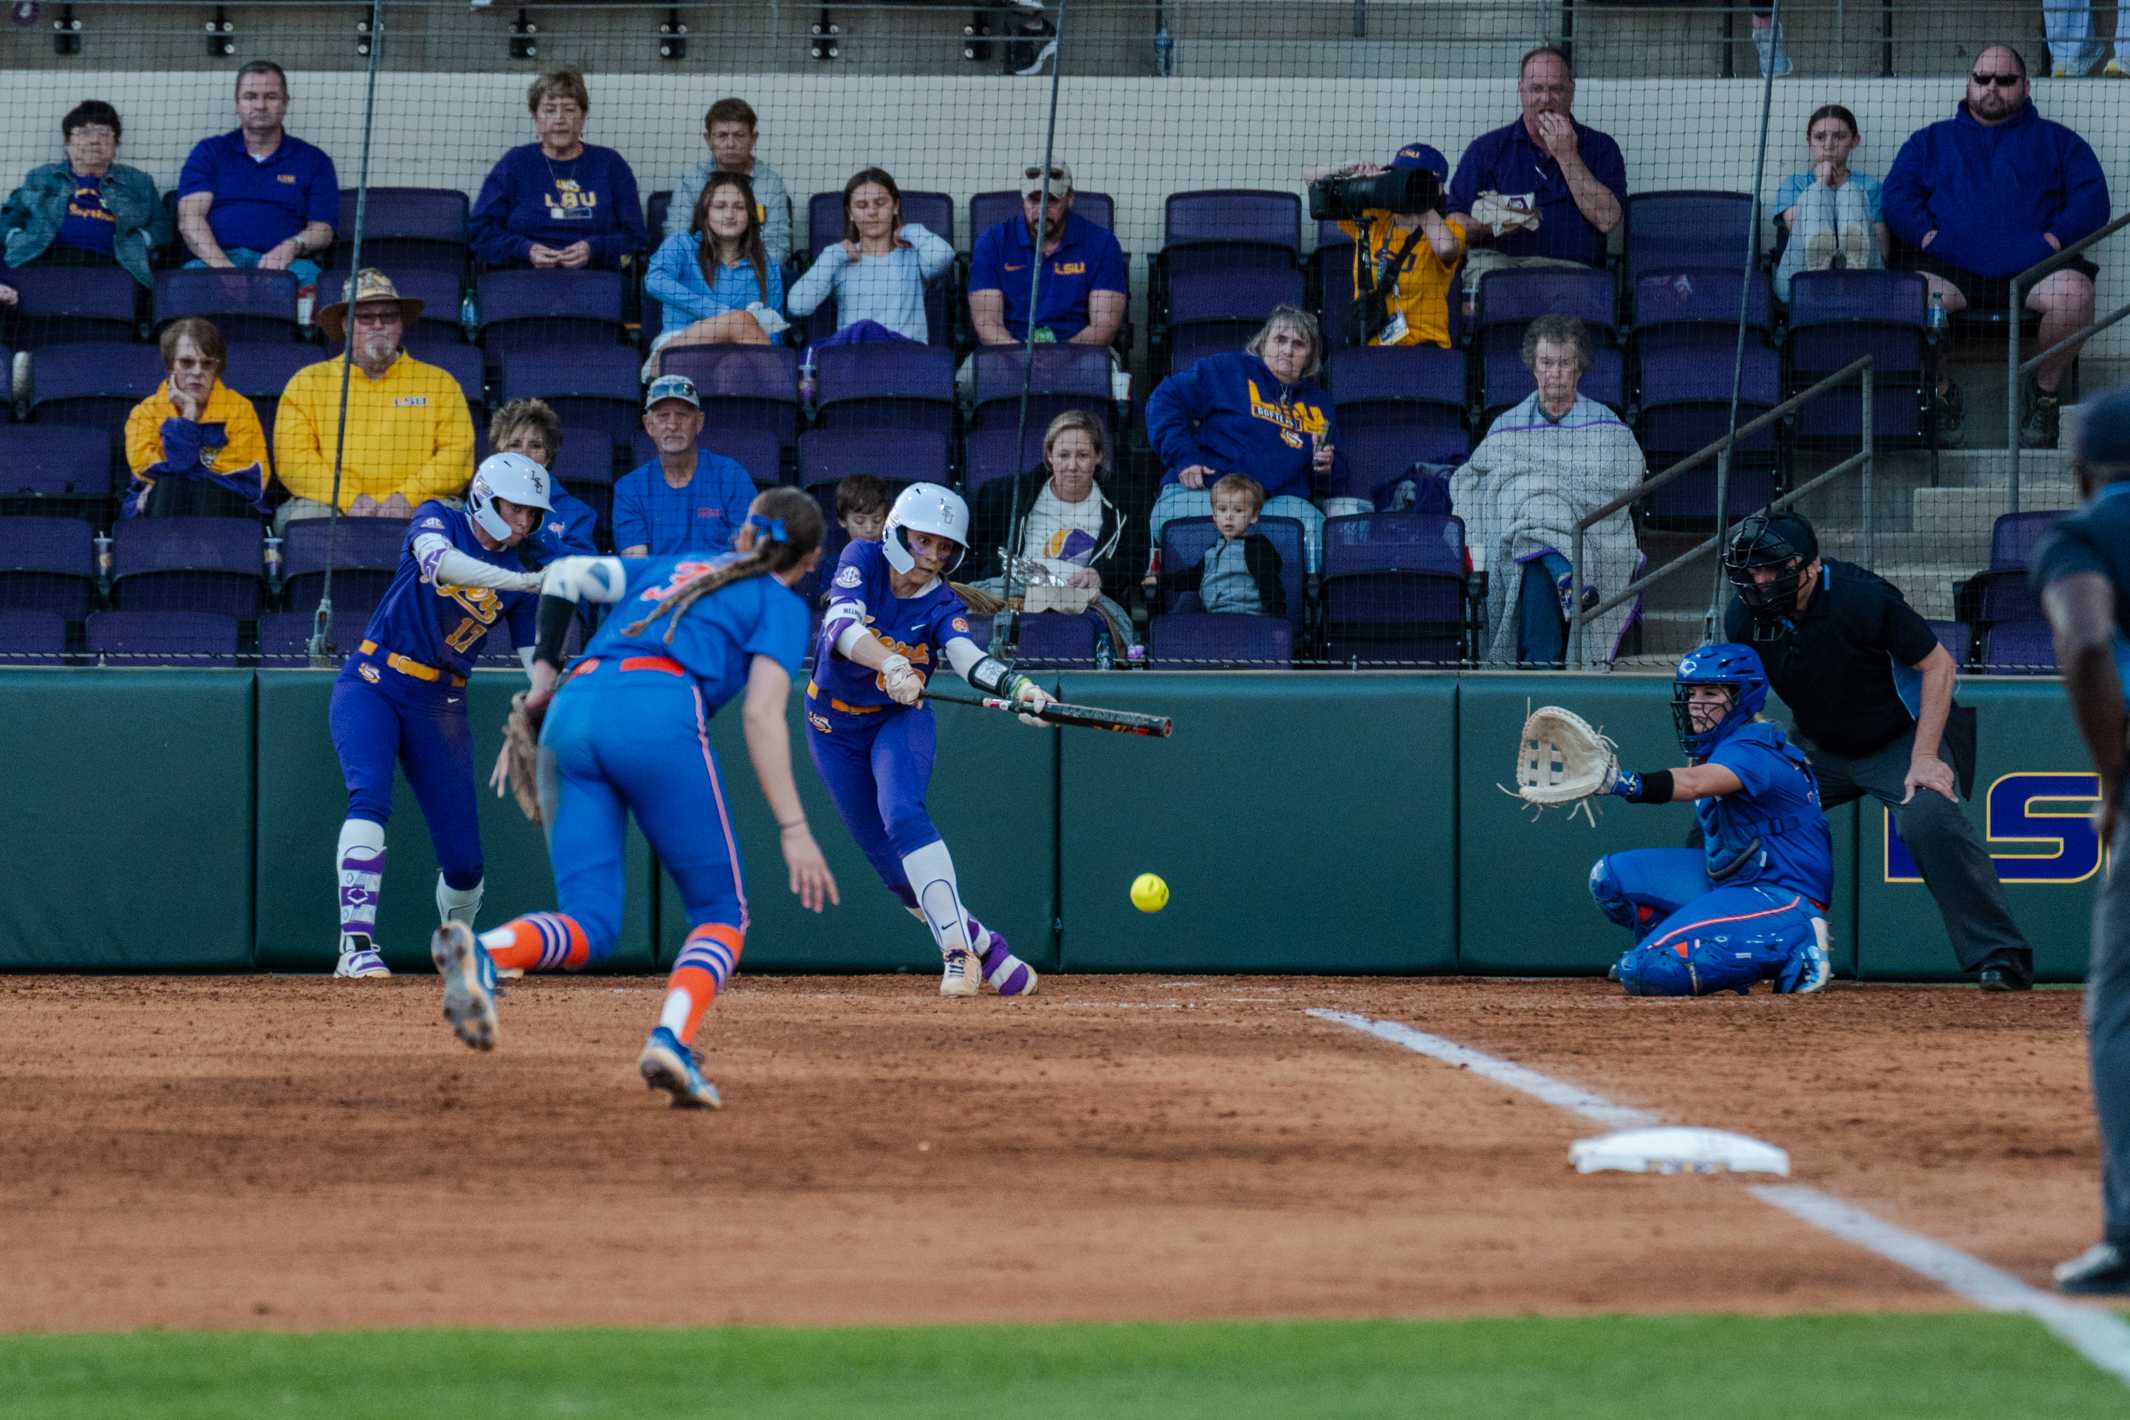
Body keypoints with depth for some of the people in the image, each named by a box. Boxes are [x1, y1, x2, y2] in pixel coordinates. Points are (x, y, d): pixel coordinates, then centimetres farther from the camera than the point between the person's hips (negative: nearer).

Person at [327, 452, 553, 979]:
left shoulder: (519, 580, 6)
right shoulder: (438, 520, -3)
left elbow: (539, 666, 2)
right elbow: (438, 560, -28)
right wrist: (524, 582, -37)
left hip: (439, 705, 4)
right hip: (373, 685, -4)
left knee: (463, 858, 1)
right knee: (370, 800, -28)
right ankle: (356, 943, -32)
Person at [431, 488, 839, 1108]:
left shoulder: (673, 569, 34)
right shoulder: (780, 604, 16)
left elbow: (567, 573, 25)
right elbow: (761, 715, 1)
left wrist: (545, 672, 27)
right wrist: (793, 830, -4)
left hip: (570, 713, 5)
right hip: (659, 716, -5)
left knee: (588, 930, -1)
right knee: (722, 914, 8)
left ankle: (479, 952, -34)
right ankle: (671, 1040, -20)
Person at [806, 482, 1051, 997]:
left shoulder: (942, 606, -15)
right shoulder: (863, 561, -17)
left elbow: (970, 660, -34)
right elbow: (842, 626, -35)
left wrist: (1019, 687, -56)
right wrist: (892, 665, -55)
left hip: (901, 721, -1)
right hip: (835, 732, 1)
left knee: (901, 813, -32)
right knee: (897, 870, 2)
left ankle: (958, 947, -34)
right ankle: (985, 949, 18)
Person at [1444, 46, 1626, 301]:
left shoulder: (1601, 148, 17)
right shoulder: (1487, 148, 17)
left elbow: (1606, 220, 0)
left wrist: (1567, 156, 1)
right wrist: (1488, 225, -12)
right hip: (1497, 260, 1)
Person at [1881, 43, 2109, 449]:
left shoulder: (2057, 141, 23)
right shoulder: (1931, 140, 26)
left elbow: (2092, 201, 10)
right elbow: (1897, 195, 13)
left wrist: (2053, 239, -9)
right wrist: (1928, 236, -7)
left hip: (2033, 266, 0)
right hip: (1953, 269, 1)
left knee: (2074, 293, -34)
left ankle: (2045, 392, -9)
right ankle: (1941, 396, -9)